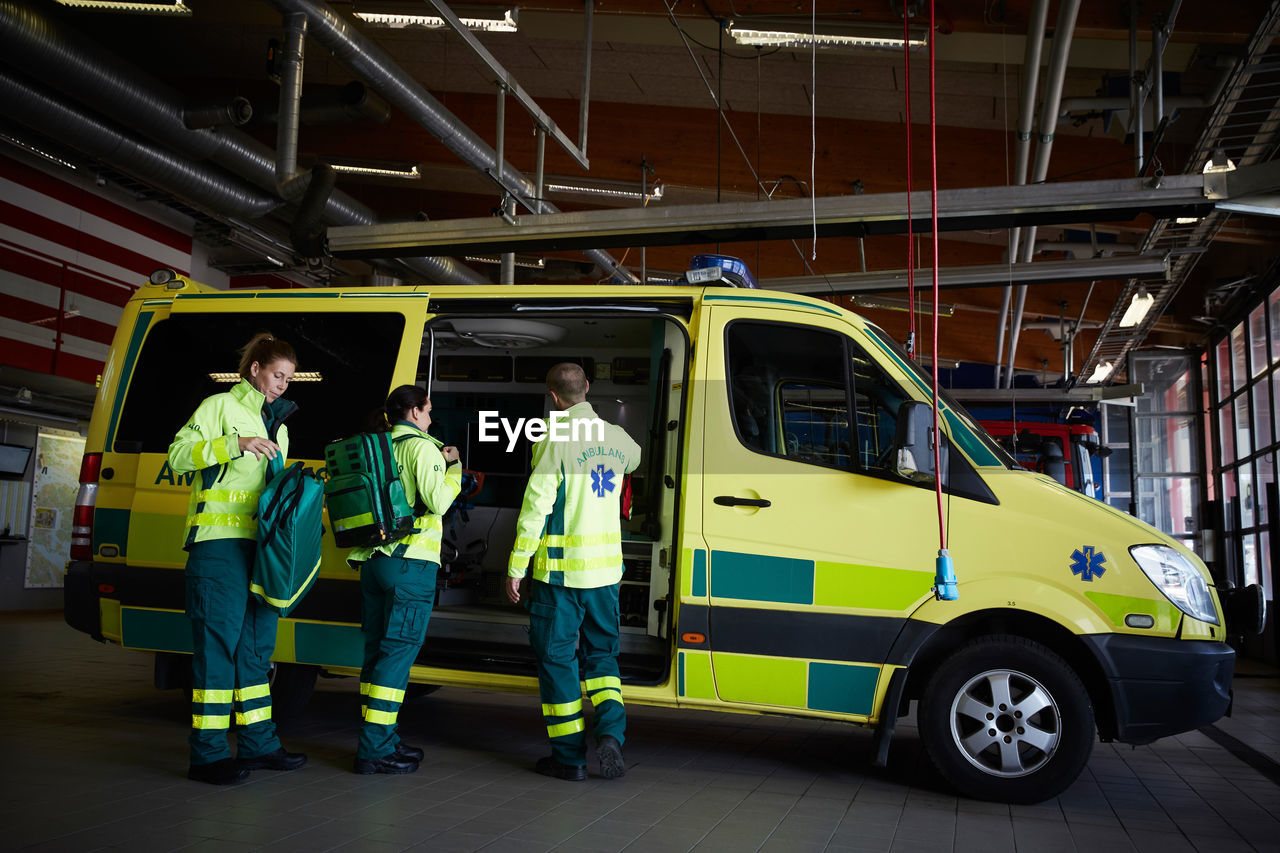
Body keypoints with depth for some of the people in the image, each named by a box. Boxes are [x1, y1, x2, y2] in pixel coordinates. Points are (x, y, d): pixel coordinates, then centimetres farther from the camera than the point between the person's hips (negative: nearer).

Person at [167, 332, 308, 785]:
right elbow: (177, 456, -9)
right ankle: (207, 754, -2)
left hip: (261, 544, 8)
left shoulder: (277, 425, 24)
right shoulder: (219, 407, 1)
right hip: (219, 543, -8)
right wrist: (235, 444, -18)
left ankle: (257, 742, 18)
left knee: (256, 644, 10)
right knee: (218, 642, -7)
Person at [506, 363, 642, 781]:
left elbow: (536, 507, -16)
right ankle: (610, 731, -3)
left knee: (556, 656, 6)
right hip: (606, 567, 6)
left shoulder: (555, 439, -12)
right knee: (600, 652, 17)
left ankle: (569, 757, 11)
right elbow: (635, 457, 33)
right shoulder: (616, 437, 7)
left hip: (561, 567, -5)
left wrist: (516, 566, -11)